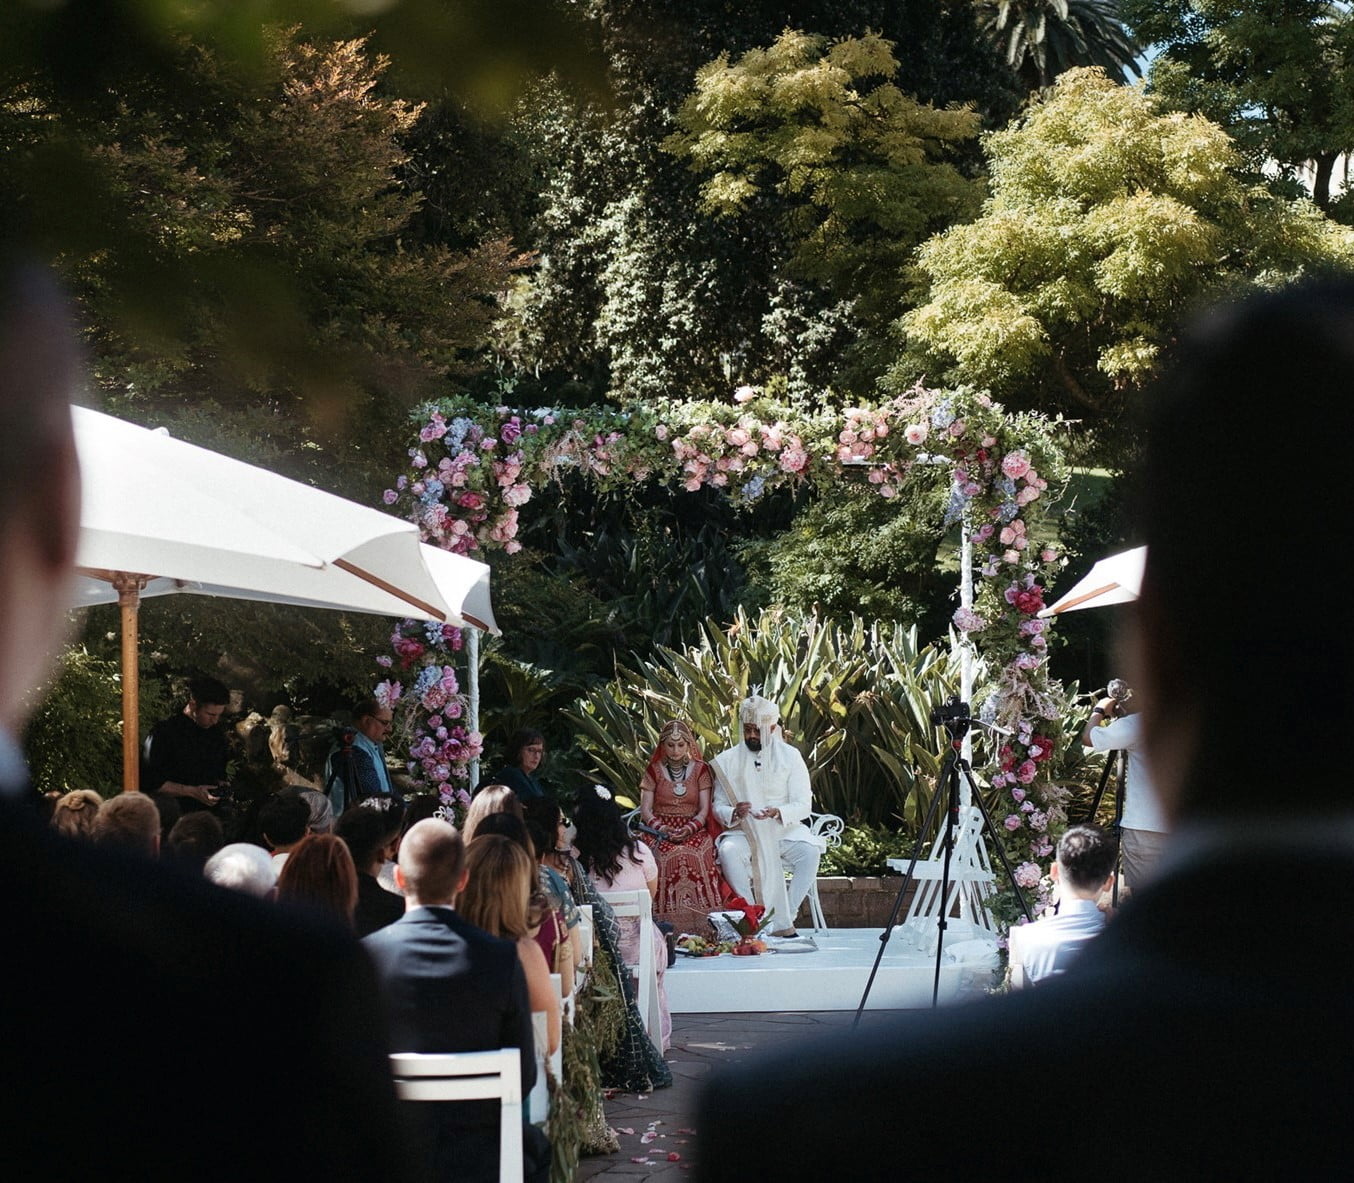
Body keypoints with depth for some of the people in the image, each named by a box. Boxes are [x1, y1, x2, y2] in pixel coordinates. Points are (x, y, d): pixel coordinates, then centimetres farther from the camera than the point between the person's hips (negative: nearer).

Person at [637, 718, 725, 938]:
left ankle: (699, 929, -31)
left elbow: (704, 809, 4)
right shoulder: (653, 770, 10)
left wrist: (689, 829, -15)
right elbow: (646, 809, 5)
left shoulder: (700, 769, 10)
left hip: (694, 829, 0)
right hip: (660, 830, 0)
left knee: (696, 856, -33)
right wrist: (661, 828, -14)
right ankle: (667, 926, -31)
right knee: (667, 856, -33)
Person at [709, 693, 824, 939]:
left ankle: (784, 919, -23)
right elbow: (718, 807, 5)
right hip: (743, 831, 0)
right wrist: (733, 814, -19)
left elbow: (804, 806, -3)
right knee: (729, 852, -34)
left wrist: (777, 812, -24)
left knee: (810, 851, -32)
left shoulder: (790, 756, 1)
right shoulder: (727, 761, 4)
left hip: (784, 829, 0)